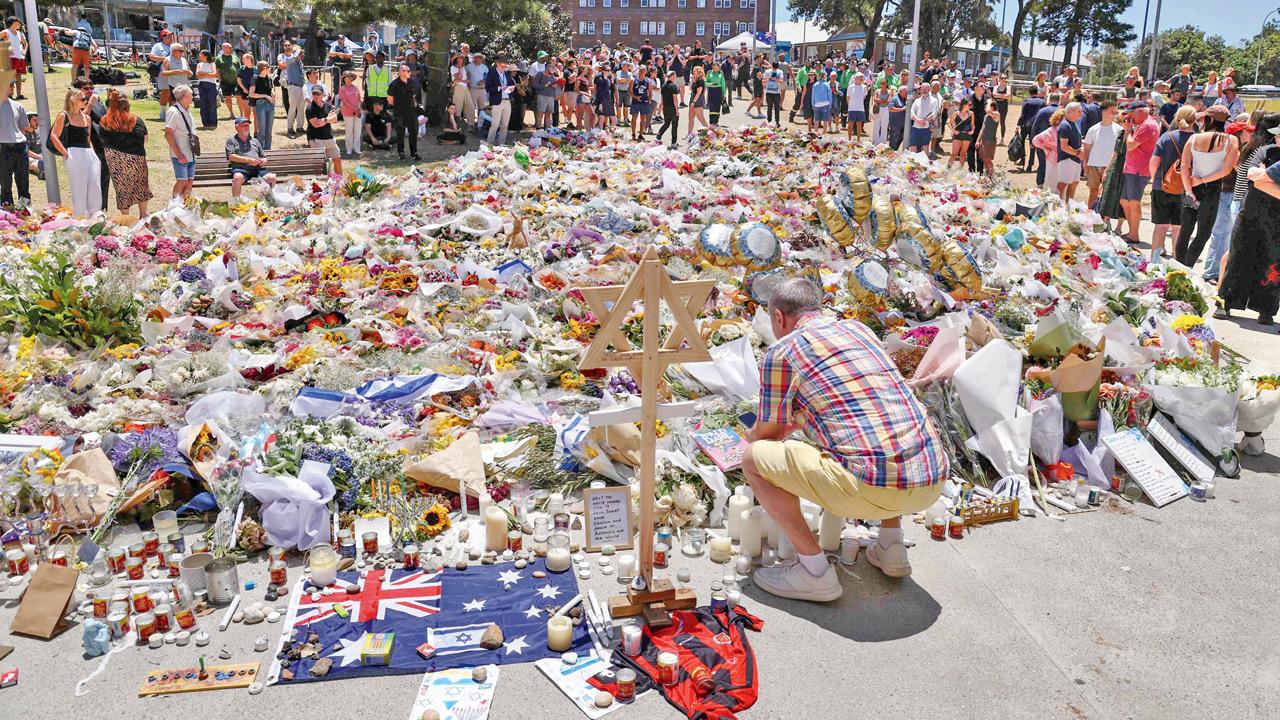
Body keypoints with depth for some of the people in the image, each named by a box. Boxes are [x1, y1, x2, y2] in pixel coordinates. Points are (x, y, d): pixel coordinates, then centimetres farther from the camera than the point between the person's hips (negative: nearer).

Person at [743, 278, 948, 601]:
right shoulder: (858, 328, 22)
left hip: (876, 488, -7)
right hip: (934, 480, 7)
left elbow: (766, 434, 14)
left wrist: (751, 437, 39)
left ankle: (814, 570, 4)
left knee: (755, 458, 4)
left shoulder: (782, 351, 3)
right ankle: (891, 546, 27)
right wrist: (789, 424, 51)